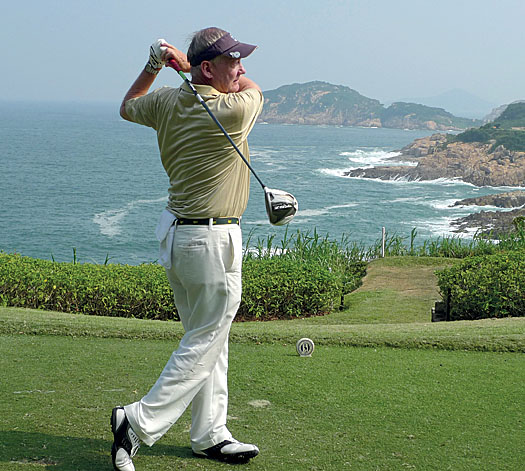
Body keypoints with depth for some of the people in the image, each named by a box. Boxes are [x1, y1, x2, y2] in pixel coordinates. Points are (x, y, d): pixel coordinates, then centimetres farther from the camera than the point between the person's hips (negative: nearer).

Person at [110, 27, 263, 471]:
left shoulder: (166, 102, 3)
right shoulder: (233, 112, -18)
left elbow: (128, 107, 26)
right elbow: (252, 88, 7)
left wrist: (153, 65, 17)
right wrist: (187, 62, 11)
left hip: (176, 232, 9)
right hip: (213, 240, -9)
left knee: (206, 338, 16)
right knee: (205, 341, 1)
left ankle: (210, 434, 25)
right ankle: (139, 422, 0)